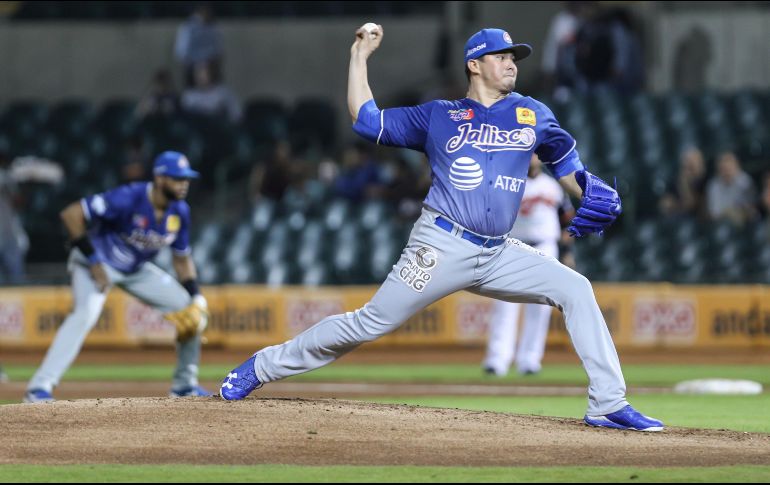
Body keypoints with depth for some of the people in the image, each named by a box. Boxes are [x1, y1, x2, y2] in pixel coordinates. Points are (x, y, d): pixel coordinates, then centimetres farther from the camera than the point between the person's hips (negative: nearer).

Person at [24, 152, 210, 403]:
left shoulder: (179, 212, -9)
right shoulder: (129, 199, -31)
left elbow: (182, 258, 5)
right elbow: (71, 214, -31)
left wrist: (195, 297, -8)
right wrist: (92, 261, -29)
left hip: (137, 269, 7)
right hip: (99, 262, -7)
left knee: (193, 313, 1)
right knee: (86, 313, -34)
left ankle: (185, 384, 19)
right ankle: (39, 387, -36)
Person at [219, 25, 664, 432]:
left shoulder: (533, 115, 13)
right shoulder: (438, 117, 8)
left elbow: (565, 163, 19)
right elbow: (366, 120, 9)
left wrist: (593, 195, -1)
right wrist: (360, 55, 12)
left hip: (497, 255, 3)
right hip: (442, 248, -3)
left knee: (575, 289, -11)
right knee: (371, 323, -5)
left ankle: (608, 404, -10)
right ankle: (262, 368, 8)